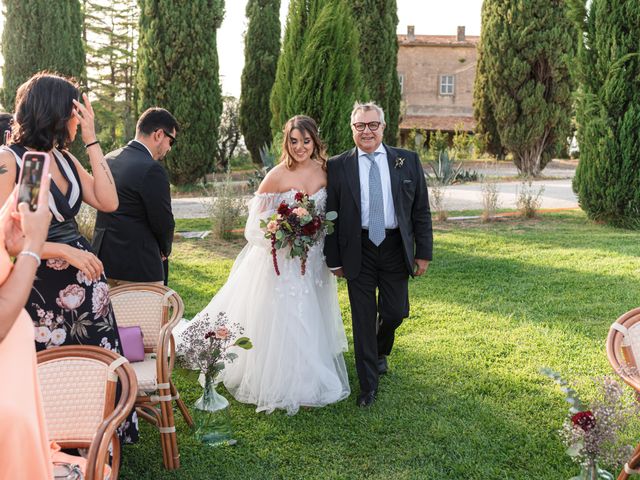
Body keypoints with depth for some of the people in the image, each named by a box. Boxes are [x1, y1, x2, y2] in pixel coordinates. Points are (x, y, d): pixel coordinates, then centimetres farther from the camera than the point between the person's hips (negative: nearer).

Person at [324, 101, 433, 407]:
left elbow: (421, 210, 4)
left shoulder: (408, 161, 2)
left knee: (395, 312, 7)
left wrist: (423, 253, 1)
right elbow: (331, 216, 1)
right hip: (358, 251, -1)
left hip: (395, 248, 1)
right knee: (363, 318, 4)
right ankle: (369, 385, 18)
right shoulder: (337, 166, 0)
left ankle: (380, 351, 42)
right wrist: (334, 260, -1)